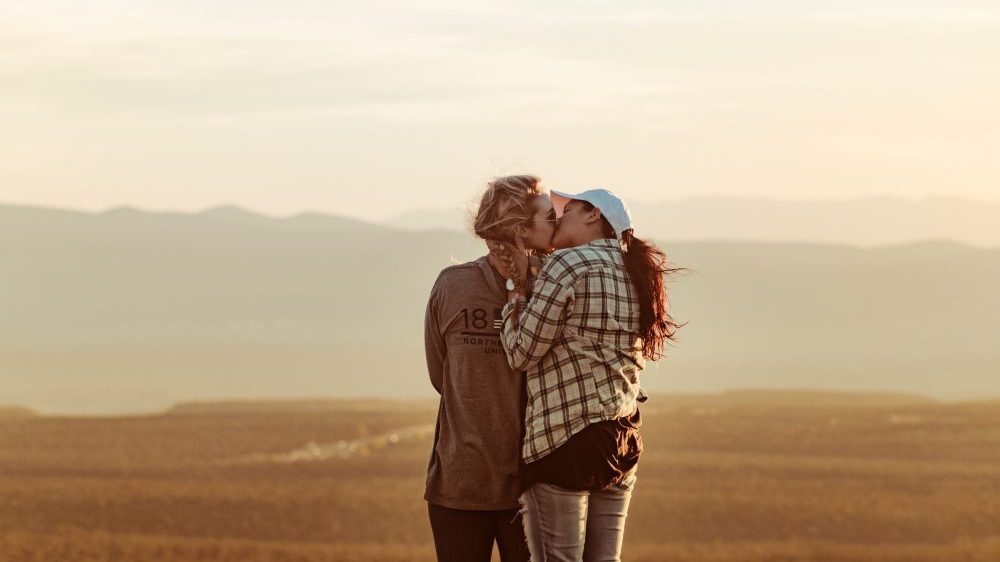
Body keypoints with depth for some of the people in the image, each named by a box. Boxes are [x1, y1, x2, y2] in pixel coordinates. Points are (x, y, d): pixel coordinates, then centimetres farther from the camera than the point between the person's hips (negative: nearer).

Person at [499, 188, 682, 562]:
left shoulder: (567, 265, -10)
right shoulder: (634, 274, 14)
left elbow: (521, 352, -8)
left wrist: (517, 288, 7)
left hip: (564, 439, -8)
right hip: (622, 440, 8)